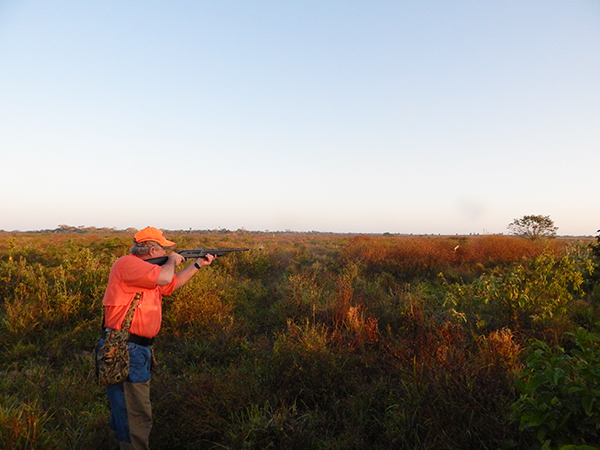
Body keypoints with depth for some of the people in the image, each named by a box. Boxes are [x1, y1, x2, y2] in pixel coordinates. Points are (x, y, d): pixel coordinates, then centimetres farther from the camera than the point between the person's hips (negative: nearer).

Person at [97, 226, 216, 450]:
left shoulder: (147, 268, 13)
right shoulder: (127, 263, -17)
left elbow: (172, 284, 27)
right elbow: (164, 277, -31)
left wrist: (198, 264, 26)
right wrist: (172, 261, -9)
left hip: (139, 350, 10)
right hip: (124, 352, -10)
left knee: (124, 408, 25)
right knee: (137, 416, -3)